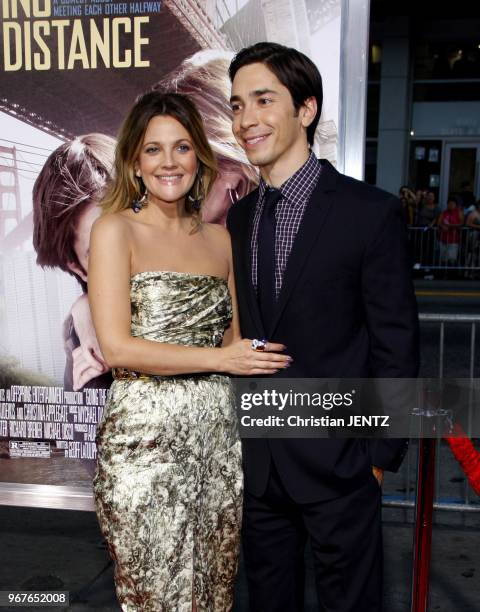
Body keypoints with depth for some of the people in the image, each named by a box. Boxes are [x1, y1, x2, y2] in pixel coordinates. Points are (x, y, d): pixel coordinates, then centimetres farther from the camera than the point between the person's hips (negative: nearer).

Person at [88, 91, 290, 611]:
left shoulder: (219, 238, 10)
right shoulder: (115, 230, -4)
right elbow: (117, 347, -12)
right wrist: (221, 358, -12)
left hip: (218, 431, 5)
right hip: (145, 434, -4)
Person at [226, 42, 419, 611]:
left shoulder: (370, 212, -12)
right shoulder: (238, 217, 5)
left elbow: (395, 346, -10)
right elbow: (241, 331, 10)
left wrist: (381, 454, -8)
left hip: (336, 460, -5)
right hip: (257, 459, 5)